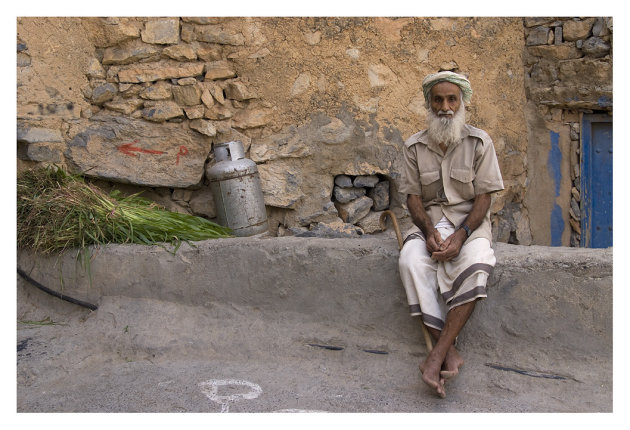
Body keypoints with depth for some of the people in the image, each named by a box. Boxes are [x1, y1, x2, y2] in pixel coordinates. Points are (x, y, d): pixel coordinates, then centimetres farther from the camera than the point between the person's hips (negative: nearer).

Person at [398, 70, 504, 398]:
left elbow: (483, 197, -5)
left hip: (470, 220, -1)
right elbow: (413, 197, 3)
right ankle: (450, 353, -28)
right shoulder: (414, 146, 4)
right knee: (410, 260, -32)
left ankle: (437, 355, -31)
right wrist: (429, 231, -17)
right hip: (430, 220, 2)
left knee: (475, 263, -35)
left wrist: (461, 234, -21)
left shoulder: (479, 142, -1)